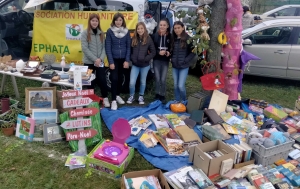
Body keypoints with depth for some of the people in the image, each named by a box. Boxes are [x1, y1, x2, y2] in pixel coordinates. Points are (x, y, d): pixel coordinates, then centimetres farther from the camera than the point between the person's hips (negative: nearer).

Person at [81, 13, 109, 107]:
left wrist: (101, 58, -12)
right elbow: (85, 48, -9)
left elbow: (104, 47, 4)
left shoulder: (101, 33, 8)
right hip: (89, 62, -2)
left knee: (102, 80, -1)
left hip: (100, 62, 2)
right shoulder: (85, 33, -2)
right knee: (90, 82, 7)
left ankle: (105, 98, 15)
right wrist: (95, 59, -16)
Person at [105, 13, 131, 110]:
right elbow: (108, 47, -8)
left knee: (120, 78, 12)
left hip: (123, 59, 3)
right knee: (114, 79, -8)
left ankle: (118, 95, 30)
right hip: (114, 59, -3)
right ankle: (113, 100, -2)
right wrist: (111, 62, -13)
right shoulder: (110, 31, -5)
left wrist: (127, 60, -5)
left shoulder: (126, 31, 3)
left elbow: (128, 46, 3)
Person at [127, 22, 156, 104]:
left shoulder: (148, 39, -6)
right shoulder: (134, 39, 2)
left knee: (143, 82, 13)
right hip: (135, 65, 1)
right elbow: (130, 51, 8)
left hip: (145, 65, -1)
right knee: (132, 82, -4)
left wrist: (146, 59, -15)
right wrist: (132, 59, -7)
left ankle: (141, 96, 31)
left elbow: (153, 52, -6)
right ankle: (131, 96, 20)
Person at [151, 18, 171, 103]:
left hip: (165, 60, 0)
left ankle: (162, 95, 17)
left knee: (163, 79, 0)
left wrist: (169, 52, -15)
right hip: (156, 60, 0)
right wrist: (158, 52, -17)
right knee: (157, 79, 3)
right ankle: (157, 94, 22)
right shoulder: (154, 35, -2)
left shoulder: (170, 36, -2)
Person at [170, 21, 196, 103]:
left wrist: (185, 60, -14)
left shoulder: (188, 38, -8)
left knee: (181, 86, -8)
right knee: (176, 86, 11)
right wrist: (172, 59, 5)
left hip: (184, 66, -5)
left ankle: (184, 102, 16)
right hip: (174, 66, 5)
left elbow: (193, 52, -8)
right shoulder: (173, 39, 8)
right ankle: (177, 102, 25)